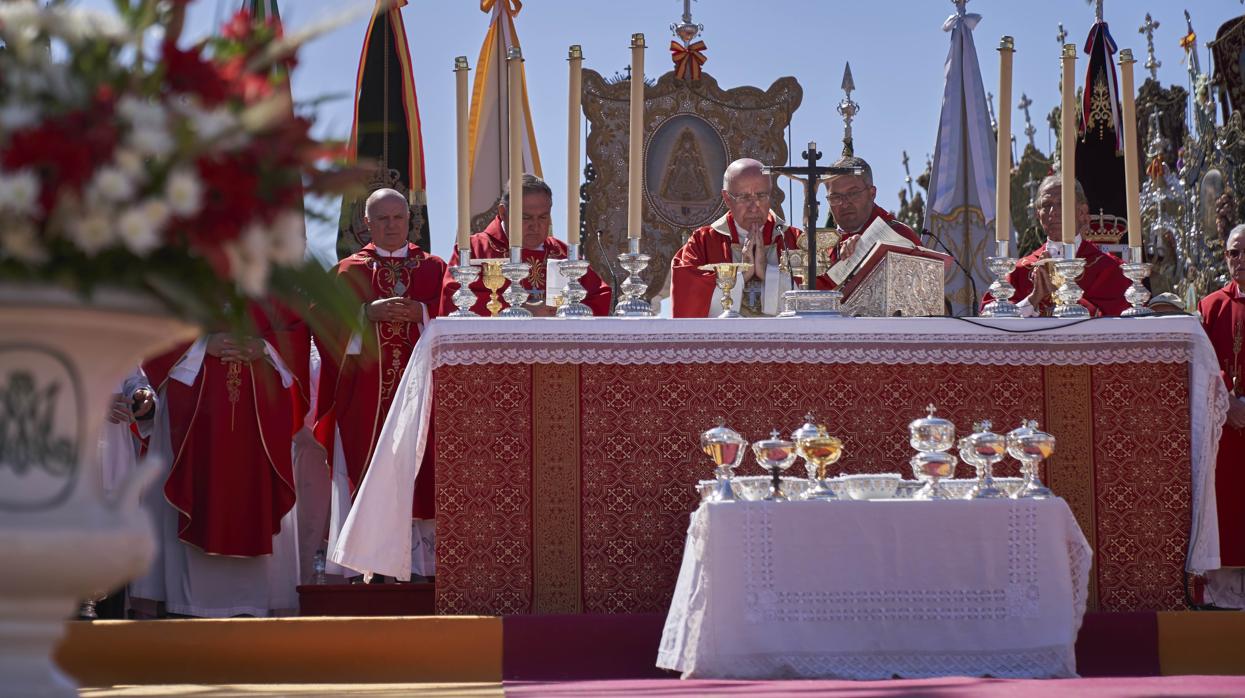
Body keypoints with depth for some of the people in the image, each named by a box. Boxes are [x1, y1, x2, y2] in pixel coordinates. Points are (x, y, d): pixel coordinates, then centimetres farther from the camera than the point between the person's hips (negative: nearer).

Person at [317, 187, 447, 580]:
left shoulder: (434, 269, 15)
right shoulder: (349, 271, 12)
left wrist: (420, 312, -14)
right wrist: (368, 313, -15)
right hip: (364, 395, -1)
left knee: (420, 473, -4)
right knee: (366, 475, -6)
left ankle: (426, 555, -4)